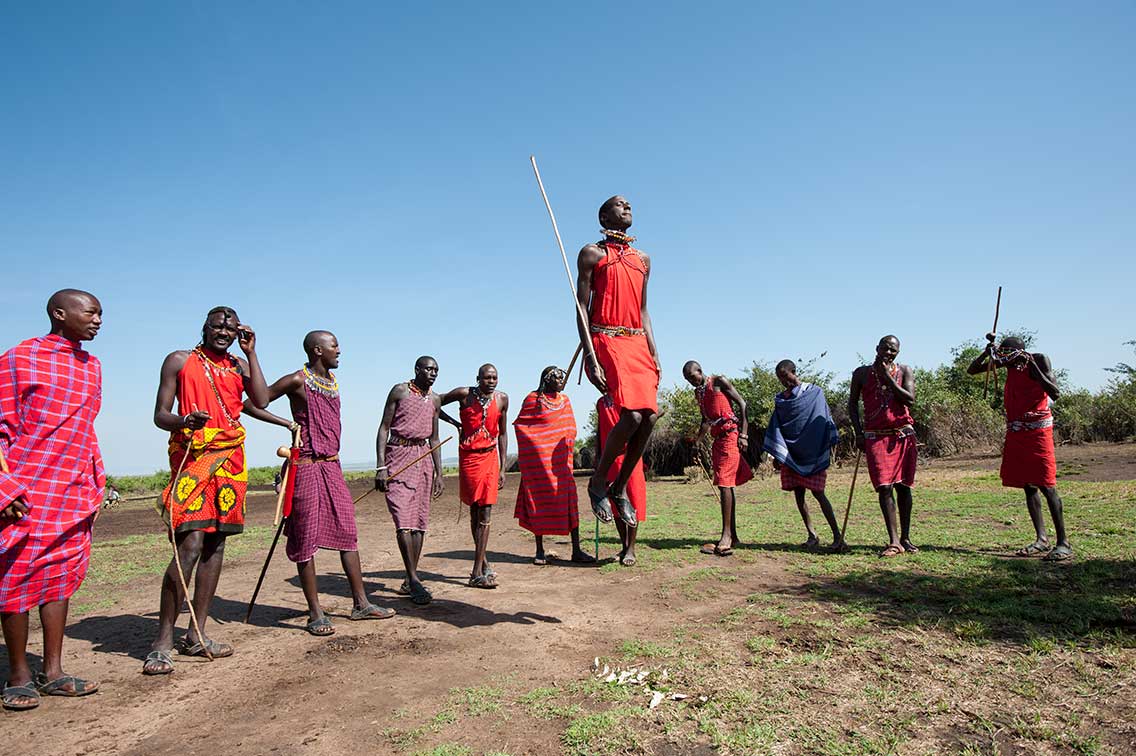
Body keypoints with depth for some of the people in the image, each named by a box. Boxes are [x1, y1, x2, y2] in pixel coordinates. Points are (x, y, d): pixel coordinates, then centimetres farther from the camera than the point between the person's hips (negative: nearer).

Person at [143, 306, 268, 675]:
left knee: (216, 544, 5)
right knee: (191, 544, -16)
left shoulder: (238, 364, 16)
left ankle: (196, 637, 13)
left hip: (231, 459, 5)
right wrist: (183, 421, -20)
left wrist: (251, 353, 2)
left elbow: (261, 401, 0)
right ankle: (162, 642, -6)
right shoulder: (180, 361, 6)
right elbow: (160, 415, 2)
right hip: (193, 456, -5)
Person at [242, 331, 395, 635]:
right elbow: (250, 405, -8)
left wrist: (332, 459, 17)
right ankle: (315, 614, 7)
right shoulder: (297, 380, -8)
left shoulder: (333, 380, 14)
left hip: (332, 465, 8)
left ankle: (361, 604, 14)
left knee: (348, 532, 7)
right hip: (306, 466, -7)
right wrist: (287, 423, -14)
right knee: (307, 538, -1)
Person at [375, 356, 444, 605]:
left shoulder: (435, 400, 13)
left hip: (423, 458, 5)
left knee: (420, 521, 3)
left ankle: (409, 582, 11)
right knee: (403, 519, -13)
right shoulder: (400, 391, -1)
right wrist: (380, 467, -13)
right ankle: (414, 579, -12)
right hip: (398, 455, -5)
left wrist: (439, 474, 13)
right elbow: (384, 428, -4)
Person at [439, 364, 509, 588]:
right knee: (474, 511, 4)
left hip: (489, 457, 2)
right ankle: (482, 563, 15)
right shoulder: (464, 394, -7)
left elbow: (502, 433, 9)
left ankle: (478, 571, -4)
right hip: (468, 457, -1)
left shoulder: (502, 399, 1)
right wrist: (455, 423, -3)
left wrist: (502, 468, 7)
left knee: (485, 512, -5)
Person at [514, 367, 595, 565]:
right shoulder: (533, 399, -1)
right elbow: (520, 425, 2)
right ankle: (540, 551, 10)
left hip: (560, 459, 4)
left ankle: (576, 550, -1)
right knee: (539, 499, 1)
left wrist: (568, 449, 9)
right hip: (539, 459, -4)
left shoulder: (564, 400, 13)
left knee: (569, 497, -3)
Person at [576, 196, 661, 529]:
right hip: (607, 341, -6)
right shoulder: (592, 253, 5)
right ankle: (598, 481, 1)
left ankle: (619, 487, 10)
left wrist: (654, 356, 10)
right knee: (632, 415, -21)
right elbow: (582, 308, -3)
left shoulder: (643, 259, 22)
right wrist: (591, 358, -14)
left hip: (638, 343, 6)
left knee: (649, 417, -7)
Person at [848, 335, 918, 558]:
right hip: (875, 437, -1)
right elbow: (852, 405, 9)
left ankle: (905, 537, 15)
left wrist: (887, 376, -10)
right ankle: (894, 541, -9)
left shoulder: (904, 371, 7)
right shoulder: (862, 373, 7)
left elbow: (910, 400, -8)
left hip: (903, 435, 1)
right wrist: (859, 433, -1)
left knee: (903, 486, 6)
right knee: (884, 487, -9)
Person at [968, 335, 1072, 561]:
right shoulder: (1008, 362, 6)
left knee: (1046, 485, -9)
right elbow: (972, 371, 12)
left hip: (1037, 429, -6)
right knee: (1027, 485, 7)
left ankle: (1063, 543, -4)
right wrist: (987, 353, -4)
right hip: (1015, 431, 6)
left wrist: (1032, 366, -22)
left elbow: (1055, 394, -19)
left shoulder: (1039, 360, -8)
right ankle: (1041, 539, 13)